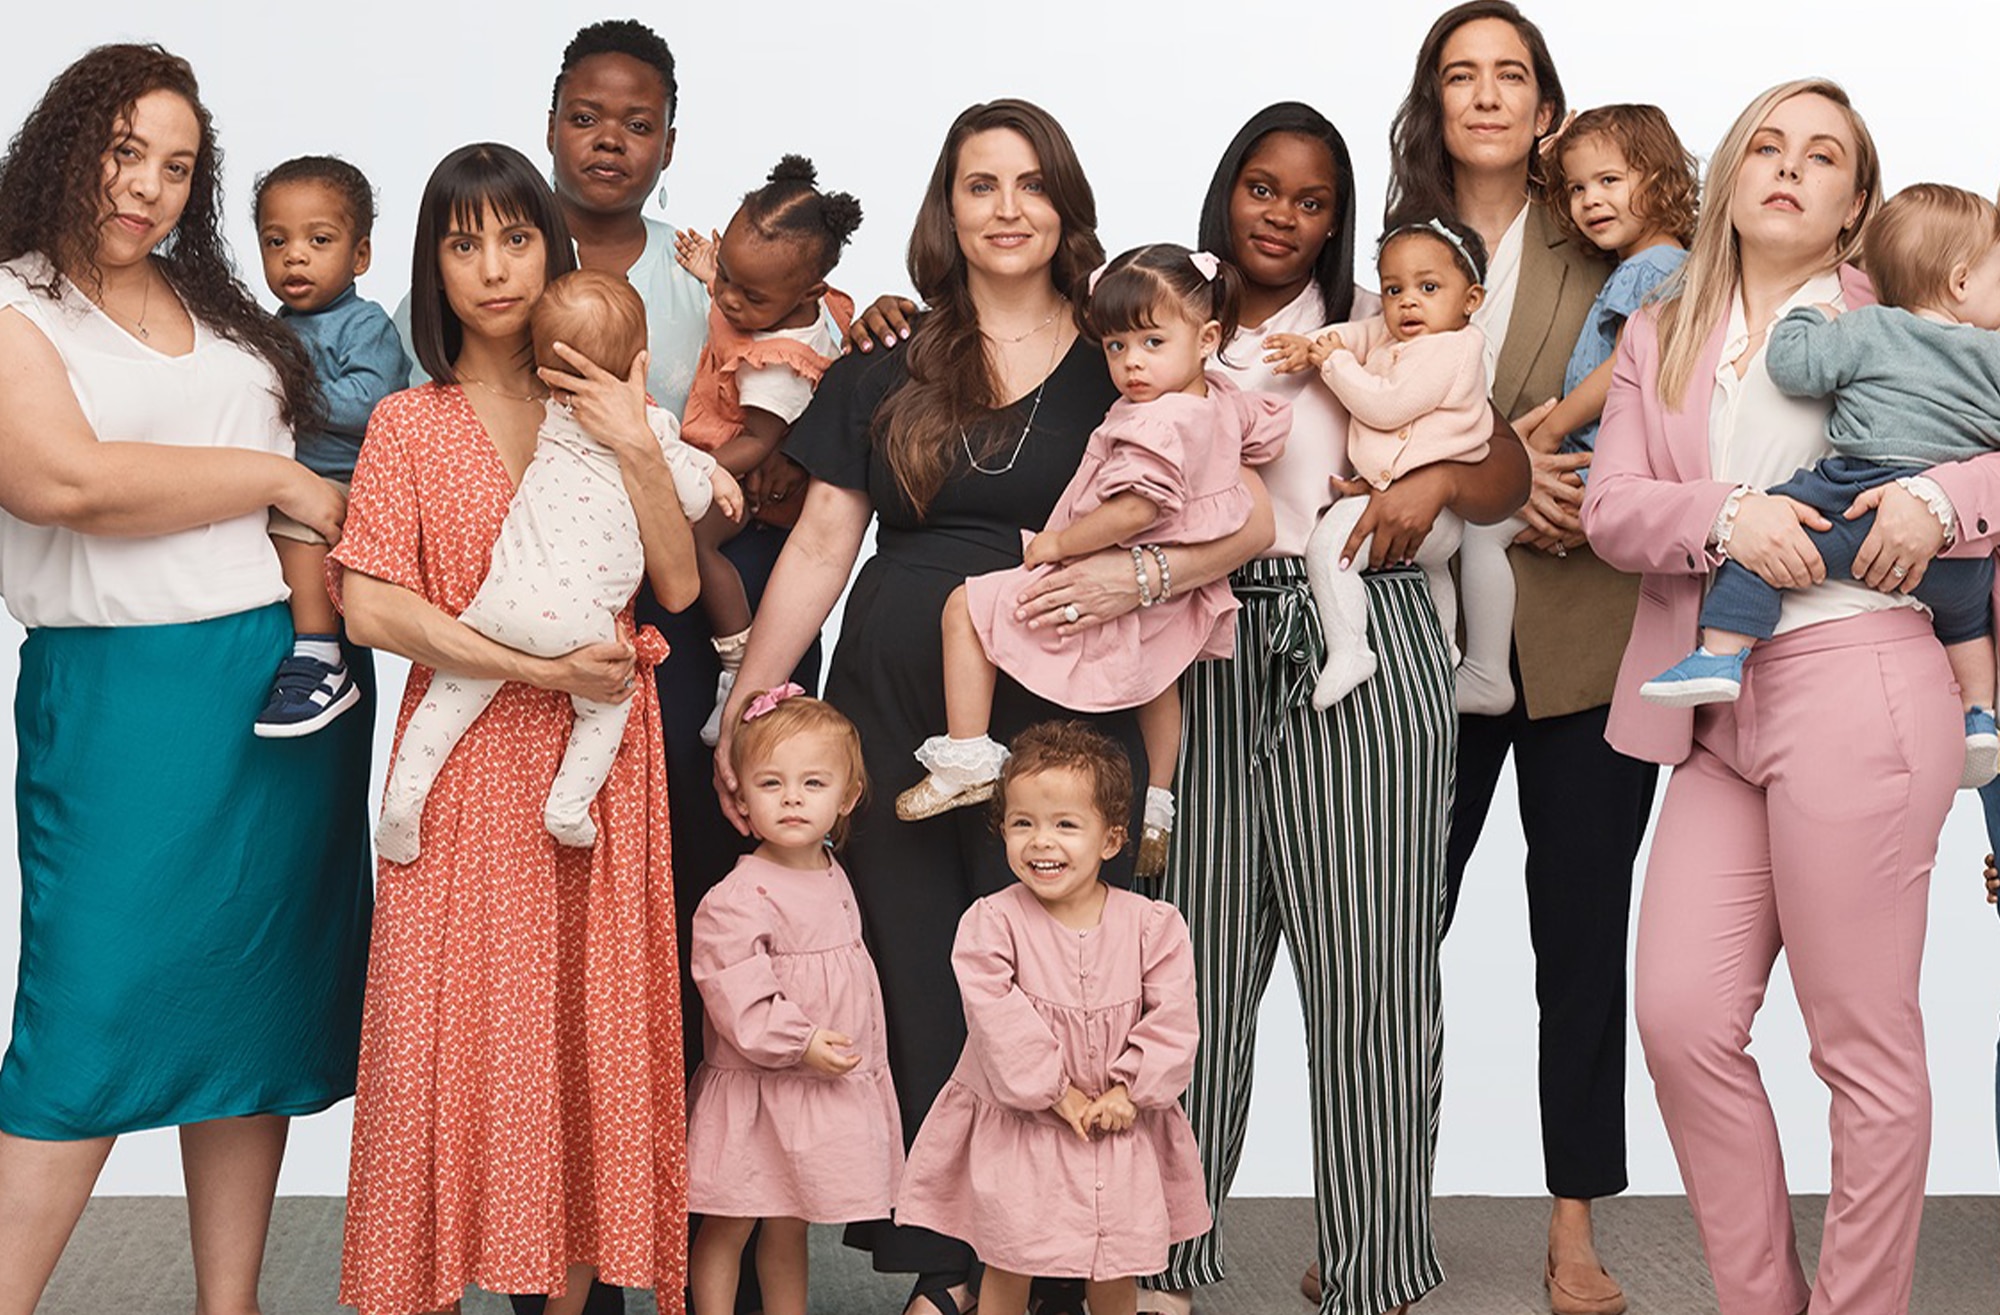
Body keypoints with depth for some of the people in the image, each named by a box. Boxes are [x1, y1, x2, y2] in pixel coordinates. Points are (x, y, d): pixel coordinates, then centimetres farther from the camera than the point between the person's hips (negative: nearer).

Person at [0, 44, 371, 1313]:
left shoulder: (216, 304, 17)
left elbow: (305, 445, 18)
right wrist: (280, 480, -9)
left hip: (295, 681, 6)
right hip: (126, 693, -6)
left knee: (258, 996, 9)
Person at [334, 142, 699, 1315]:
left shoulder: (608, 409, 10)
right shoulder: (410, 425, 4)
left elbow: (678, 585, 2)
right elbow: (370, 607, -7)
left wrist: (640, 450, -11)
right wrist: (541, 670, -13)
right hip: (469, 760, -2)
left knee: (593, 1025, 2)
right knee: (459, 1019, -1)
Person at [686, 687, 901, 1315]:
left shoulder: (835, 880, 8)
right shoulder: (737, 899, -18)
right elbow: (736, 998, -22)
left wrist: (868, 1066, 21)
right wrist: (800, 1044, -24)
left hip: (832, 1091, 7)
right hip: (756, 1093, -7)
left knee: (790, 1226, 18)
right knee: (728, 1225, 4)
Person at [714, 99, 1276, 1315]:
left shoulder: (1121, 362, 5)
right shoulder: (887, 373, 11)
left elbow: (1253, 515, -2)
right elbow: (821, 543, 11)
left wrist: (1139, 575, -19)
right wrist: (751, 697, 5)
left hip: (1060, 717, -2)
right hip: (896, 714, 2)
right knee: (917, 989, 4)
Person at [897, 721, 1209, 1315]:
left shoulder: (1153, 925, -6)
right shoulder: (990, 922, -11)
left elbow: (1172, 1021, -6)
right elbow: (997, 1019, -17)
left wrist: (1128, 1093, -15)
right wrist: (1057, 1094, -18)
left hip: (1120, 1127, 2)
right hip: (1017, 1126, -1)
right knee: (1007, 1264, 3)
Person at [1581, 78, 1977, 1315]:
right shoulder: (1660, 337, 16)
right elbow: (1611, 507, 5)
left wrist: (1943, 496, -15)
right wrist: (1725, 514, -13)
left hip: (1855, 685, -4)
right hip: (1719, 711, 5)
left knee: (1864, 1043, 0)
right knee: (1681, 1020, 1)